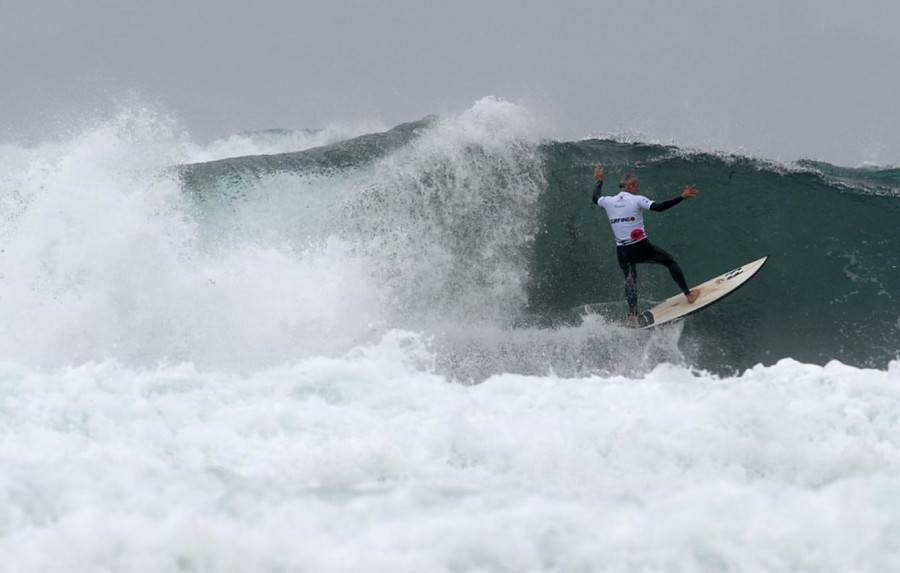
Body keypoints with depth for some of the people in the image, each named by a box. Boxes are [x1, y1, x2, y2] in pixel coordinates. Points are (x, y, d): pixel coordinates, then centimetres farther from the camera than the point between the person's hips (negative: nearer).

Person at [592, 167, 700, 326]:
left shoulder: (608, 202, 4)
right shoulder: (636, 200, -10)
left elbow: (595, 199, 27)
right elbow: (658, 207, -21)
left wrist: (599, 182, 44)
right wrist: (682, 197, -18)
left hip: (622, 251, 4)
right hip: (641, 247, -4)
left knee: (630, 280, 22)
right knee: (670, 261, 15)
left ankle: (633, 315, 16)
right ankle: (688, 294, 15)